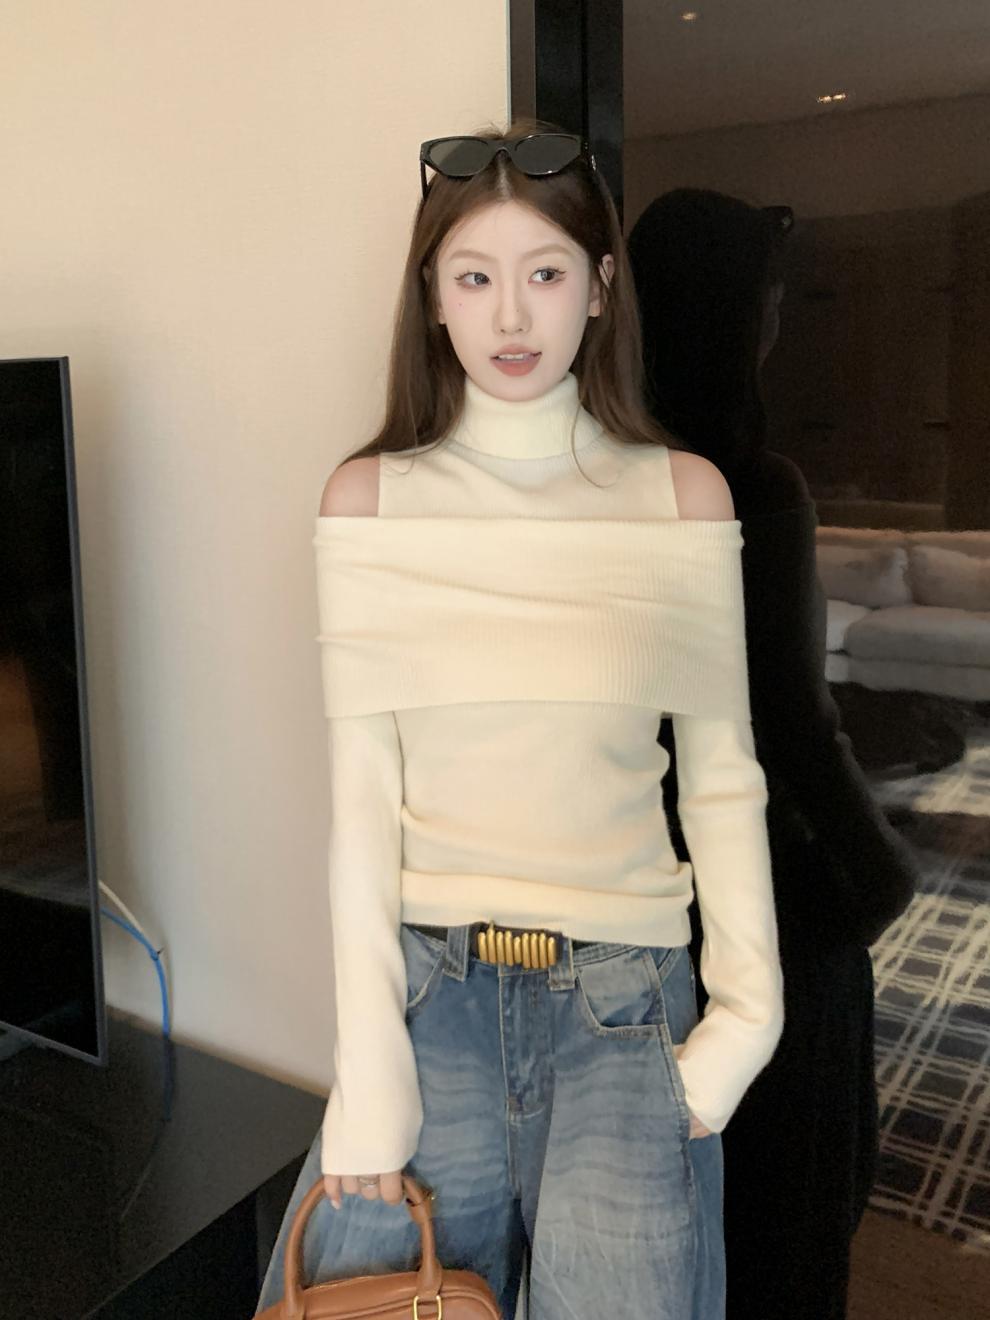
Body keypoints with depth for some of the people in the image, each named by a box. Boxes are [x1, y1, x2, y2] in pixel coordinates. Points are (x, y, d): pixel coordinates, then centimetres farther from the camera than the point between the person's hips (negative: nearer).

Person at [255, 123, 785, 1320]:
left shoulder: (684, 493, 0)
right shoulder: (370, 496, -1)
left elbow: (719, 773, 3)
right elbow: (361, 791, -4)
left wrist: (748, 1006, -6)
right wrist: (367, 1078, -8)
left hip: (625, 996, 0)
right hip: (427, 982, 1)